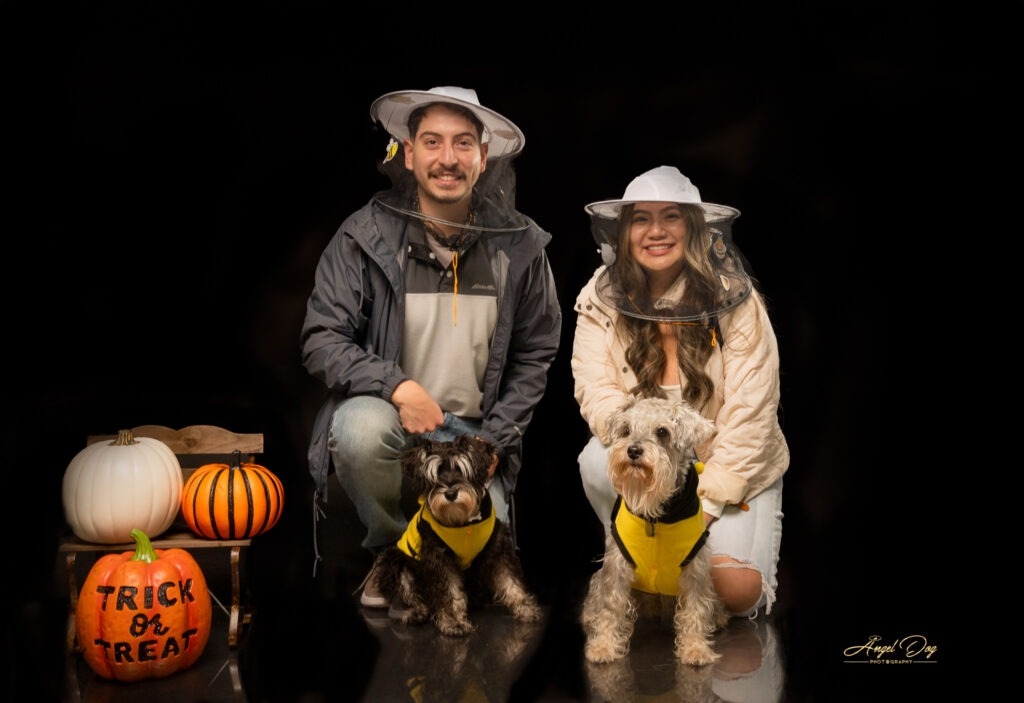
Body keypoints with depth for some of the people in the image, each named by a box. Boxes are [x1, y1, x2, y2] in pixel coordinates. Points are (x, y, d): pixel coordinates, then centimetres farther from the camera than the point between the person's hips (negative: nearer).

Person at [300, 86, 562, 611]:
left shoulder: (520, 246, 0)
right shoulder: (365, 236, -6)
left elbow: (535, 356, 8)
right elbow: (321, 341, -9)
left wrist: (493, 440, -3)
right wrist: (399, 387, -25)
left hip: (472, 433, 2)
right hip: (389, 414, -1)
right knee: (361, 426, -36)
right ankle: (392, 553, -5)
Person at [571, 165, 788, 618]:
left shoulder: (735, 299, -13)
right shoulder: (601, 298, -6)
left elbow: (750, 413, -15)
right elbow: (595, 389, -14)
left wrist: (708, 503, -20)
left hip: (734, 471, -1)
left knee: (734, 590, -20)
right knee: (599, 460, -30)